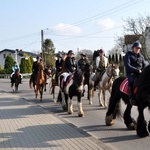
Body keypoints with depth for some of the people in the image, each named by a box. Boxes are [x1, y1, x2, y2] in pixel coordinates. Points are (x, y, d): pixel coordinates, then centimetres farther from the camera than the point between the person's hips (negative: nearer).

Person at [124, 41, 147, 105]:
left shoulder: (141, 56, 18)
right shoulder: (128, 55, 3)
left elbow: (144, 65, 17)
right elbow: (127, 65, -9)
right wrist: (137, 70, -18)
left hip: (140, 73, 5)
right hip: (131, 73, -5)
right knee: (131, 81, -36)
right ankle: (131, 98, -36)